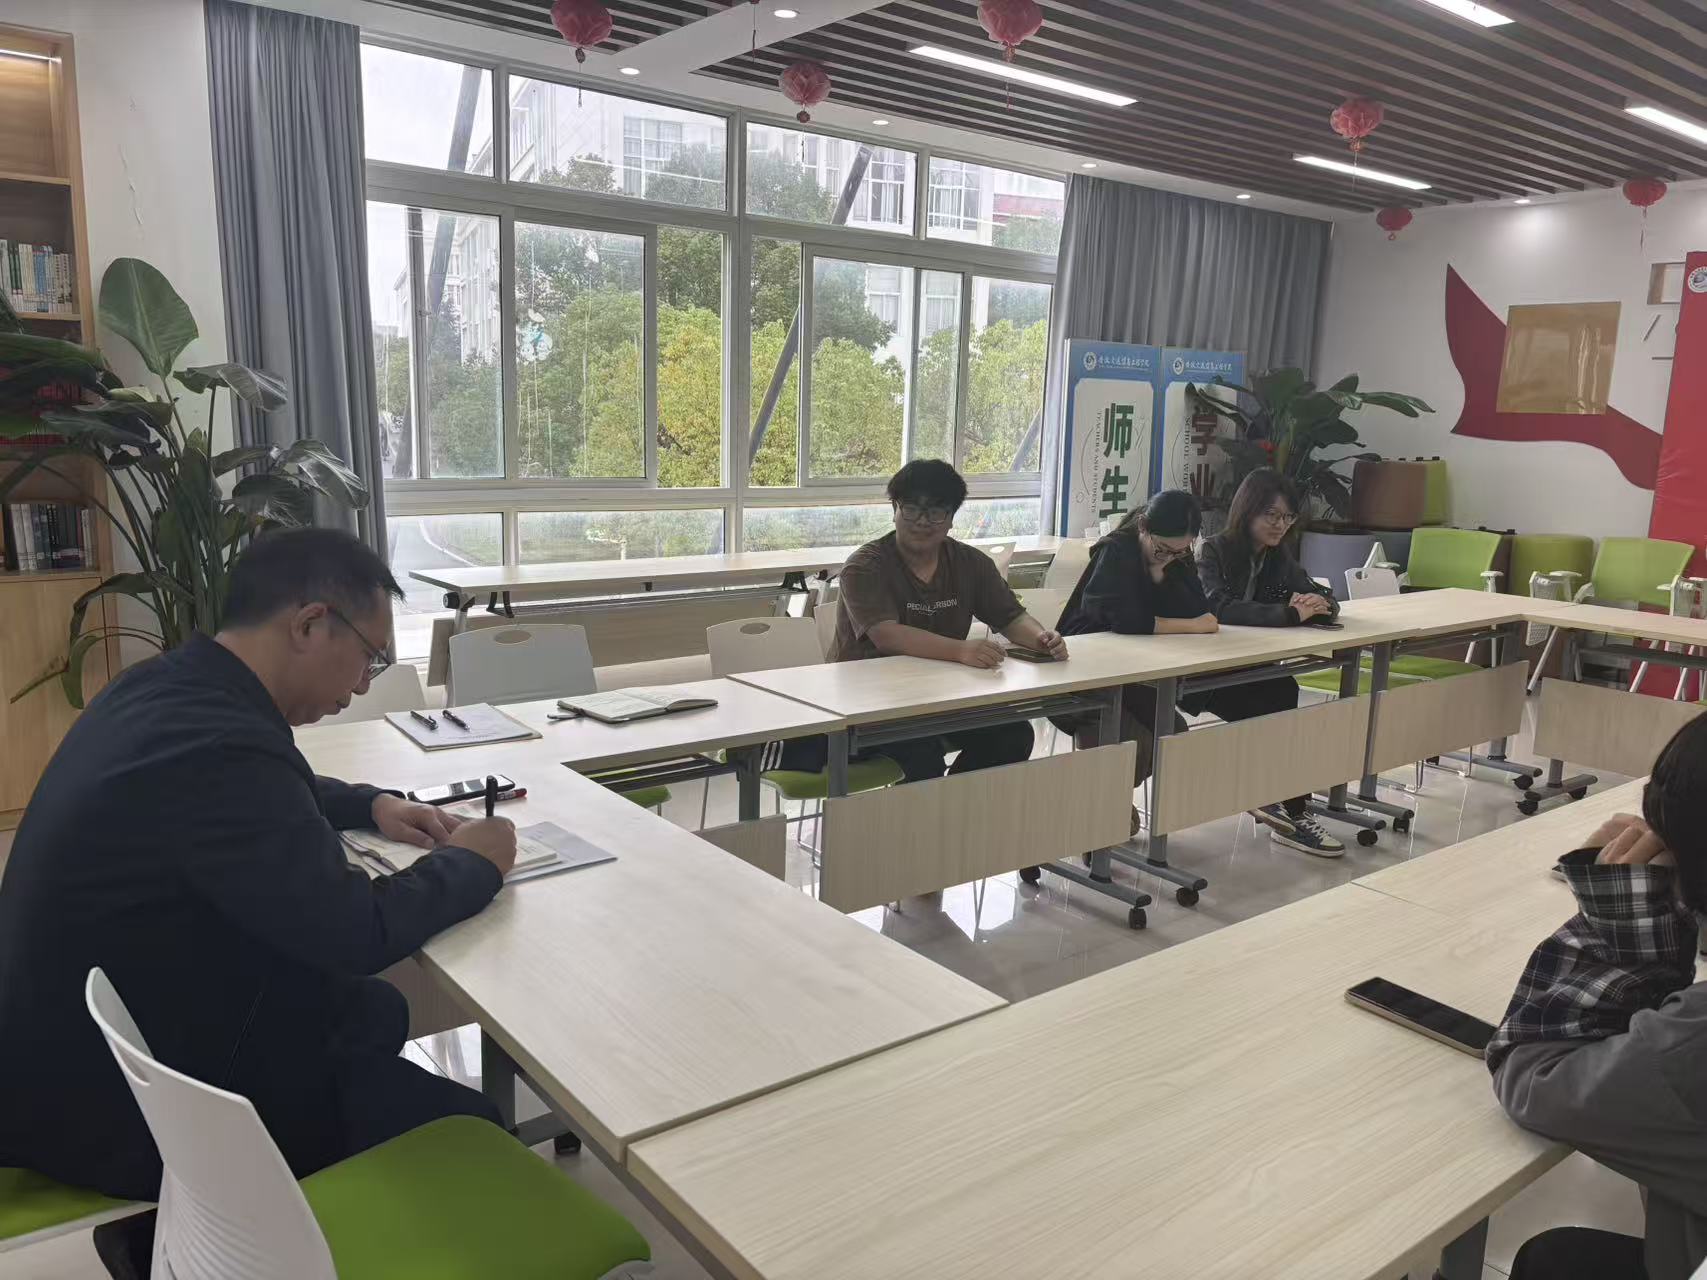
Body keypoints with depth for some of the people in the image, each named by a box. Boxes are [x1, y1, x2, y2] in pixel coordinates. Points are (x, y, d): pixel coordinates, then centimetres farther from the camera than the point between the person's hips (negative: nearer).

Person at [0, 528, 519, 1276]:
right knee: (468, 1135, -5)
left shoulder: (168, 687, -2)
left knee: (375, 1015, 20)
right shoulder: (215, 745, -32)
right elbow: (360, 932, -25)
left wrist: (371, 805, 7)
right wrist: (473, 863, -9)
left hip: (94, 1032, 10)